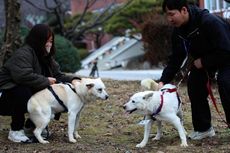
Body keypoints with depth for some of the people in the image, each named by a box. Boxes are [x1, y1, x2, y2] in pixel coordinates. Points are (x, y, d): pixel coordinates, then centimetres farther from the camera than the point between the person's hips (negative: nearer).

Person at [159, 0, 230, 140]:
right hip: (203, 58, 8)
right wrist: (163, 81, -16)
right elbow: (176, 59, -5)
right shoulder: (178, 31, -10)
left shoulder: (210, 22, -36)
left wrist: (203, 62, -25)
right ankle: (203, 128, 8)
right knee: (194, 83, -5)